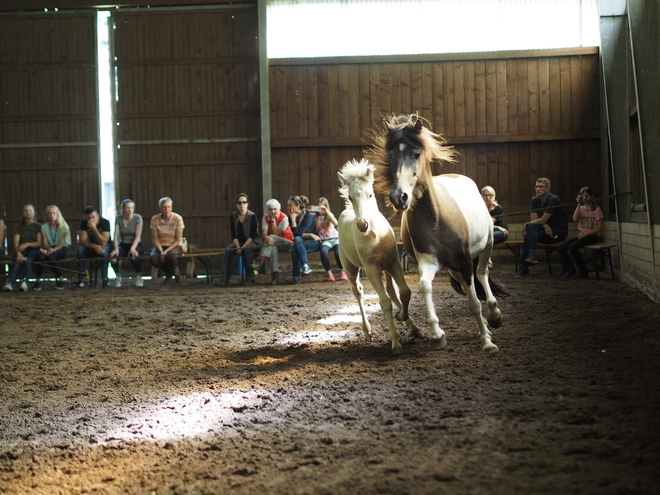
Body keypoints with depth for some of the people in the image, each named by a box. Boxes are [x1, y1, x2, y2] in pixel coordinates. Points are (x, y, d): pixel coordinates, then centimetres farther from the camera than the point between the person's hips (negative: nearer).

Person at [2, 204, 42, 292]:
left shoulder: (38, 226, 9)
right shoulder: (19, 227, 15)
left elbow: (40, 243, 0)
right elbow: (15, 242, 1)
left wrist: (27, 244, -18)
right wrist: (18, 253, -19)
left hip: (34, 249, -1)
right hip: (22, 250, 1)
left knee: (28, 261, -36)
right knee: (17, 261, -32)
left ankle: (24, 283, -55)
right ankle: (9, 283, -53)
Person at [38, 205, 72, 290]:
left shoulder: (63, 226, 1)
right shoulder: (44, 227, 8)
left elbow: (62, 243, -6)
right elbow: (44, 244, 1)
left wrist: (53, 249, -25)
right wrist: (48, 248, -23)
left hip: (61, 248, -2)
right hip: (49, 248, 2)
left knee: (51, 256, -37)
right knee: (41, 257, -34)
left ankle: (60, 279, -23)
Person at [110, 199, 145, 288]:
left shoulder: (137, 217, -8)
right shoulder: (118, 218, 0)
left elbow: (138, 236, -14)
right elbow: (116, 235, -6)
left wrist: (132, 248, -29)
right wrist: (116, 248, -23)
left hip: (136, 245, -2)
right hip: (123, 245, 2)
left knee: (133, 256, -38)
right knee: (112, 257, -30)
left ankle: (139, 277, -11)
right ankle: (118, 277, -1)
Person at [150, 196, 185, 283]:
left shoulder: (178, 218, -12)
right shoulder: (155, 219, -7)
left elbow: (178, 240, -11)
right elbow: (154, 239, -5)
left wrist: (166, 251, -21)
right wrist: (161, 251, -21)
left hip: (174, 246, -2)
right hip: (160, 246, 2)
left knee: (171, 256, -37)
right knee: (153, 259, -30)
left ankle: (174, 270, 2)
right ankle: (169, 271, 4)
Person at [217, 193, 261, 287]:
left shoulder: (252, 216, -10)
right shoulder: (233, 217, 0)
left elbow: (252, 235, -14)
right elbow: (234, 235, -2)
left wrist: (243, 247, -24)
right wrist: (238, 247, -18)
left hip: (253, 242, -4)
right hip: (238, 242, 4)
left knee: (247, 249, -36)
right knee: (228, 250, -25)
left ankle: (250, 277, -26)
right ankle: (224, 278, -32)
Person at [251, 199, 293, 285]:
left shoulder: (284, 218, -12)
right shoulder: (265, 218, 2)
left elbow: (276, 234, -16)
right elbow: (264, 233, -11)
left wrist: (273, 220, -18)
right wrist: (267, 238, -35)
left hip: (286, 242, -3)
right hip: (273, 242, 3)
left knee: (272, 237, -32)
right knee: (272, 249, -34)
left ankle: (261, 260, -35)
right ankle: (275, 276, -39)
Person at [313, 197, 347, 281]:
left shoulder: (329, 215, 7)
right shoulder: (316, 218, 12)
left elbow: (335, 223, -14)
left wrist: (327, 211, -18)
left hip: (335, 238, -1)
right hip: (325, 240, 1)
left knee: (338, 252, -31)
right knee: (323, 251, -35)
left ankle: (342, 272, -6)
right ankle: (329, 274, -28)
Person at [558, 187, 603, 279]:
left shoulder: (597, 209, -2)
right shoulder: (581, 208, 13)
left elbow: (599, 228, -9)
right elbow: (575, 219, -8)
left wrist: (585, 234, -16)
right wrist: (579, 204, -9)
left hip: (591, 236, -6)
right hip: (581, 235, 6)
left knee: (572, 247, -30)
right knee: (561, 248, -13)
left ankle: (583, 270, -15)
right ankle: (569, 270, -3)